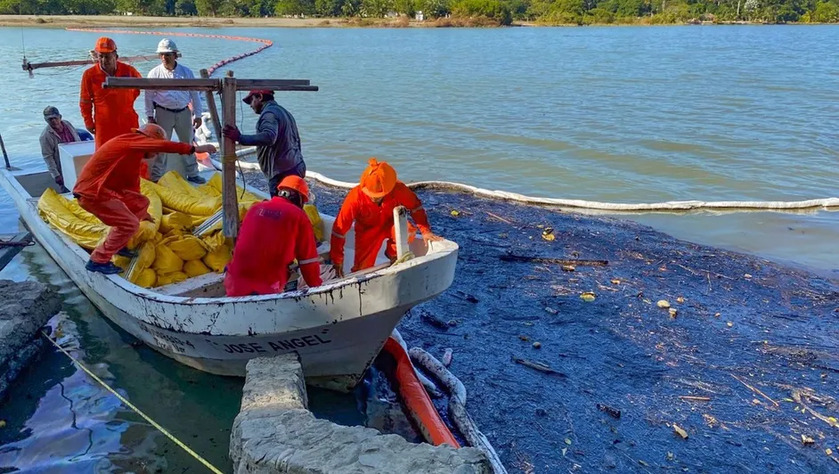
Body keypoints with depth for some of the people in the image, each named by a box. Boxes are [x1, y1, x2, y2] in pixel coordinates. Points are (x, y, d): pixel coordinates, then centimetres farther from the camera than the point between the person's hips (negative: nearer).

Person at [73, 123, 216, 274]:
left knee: (141, 203, 16)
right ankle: (98, 261, -1)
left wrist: (141, 211, 34)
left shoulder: (133, 149, 17)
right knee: (130, 224, -12)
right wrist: (194, 148, -22)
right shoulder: (133, 140, -11)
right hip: (92, 192, -10)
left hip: (102, 189, 10)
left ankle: (117, 245, 22)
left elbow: (132, 182, 27)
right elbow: (163, 145, -25)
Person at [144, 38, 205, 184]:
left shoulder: (186, 72, 2)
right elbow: (149, 96, 2)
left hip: (184, 113, 2)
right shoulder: (154, 74, -3)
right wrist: (150, 116, -1)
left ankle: (192, 174, 26)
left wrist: (197, 115, 4)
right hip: (163, 113, -2)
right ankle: (156, 177, 12)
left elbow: (194, 94, 6)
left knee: (187, 144, 13)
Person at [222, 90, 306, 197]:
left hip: (282, 173, -10)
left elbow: (269, 137, -30)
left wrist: (240, 138, -33)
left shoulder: (269, 113, -11)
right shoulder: (284, 112, 22)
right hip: (296, 168, 10)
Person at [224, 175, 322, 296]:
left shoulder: (255, 208, 13)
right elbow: (308, 258, 3)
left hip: (236, 282, 4)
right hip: (268, 288, -4)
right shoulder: (299, 216, -1)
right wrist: (316, 285, 17)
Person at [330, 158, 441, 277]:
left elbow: (415, 206, -10)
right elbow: (339, 228, -24)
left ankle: (393, 253, -3)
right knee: (362, 270, -8)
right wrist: (337, 260, -19)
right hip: (368, 231, 0)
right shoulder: (355, 197, -33)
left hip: (391, 224, 1)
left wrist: (425, 230, -16)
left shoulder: (399, 189, -31)